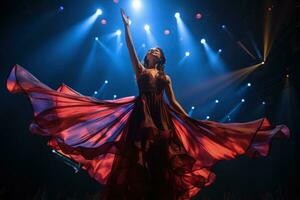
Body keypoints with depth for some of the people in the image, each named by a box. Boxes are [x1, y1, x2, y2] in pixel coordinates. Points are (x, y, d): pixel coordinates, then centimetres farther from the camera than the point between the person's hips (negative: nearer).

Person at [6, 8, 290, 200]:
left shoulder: (165, 77, 15)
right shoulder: (139, 70, 14)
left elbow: (173, 101, 12)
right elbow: (129, 47, 7)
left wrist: (188, 120, 6)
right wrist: (126, 25, 4)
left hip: (161, 118, 1)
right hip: (140, 116, -1)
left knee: (159, 160, 2)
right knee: (136, 159, -3)